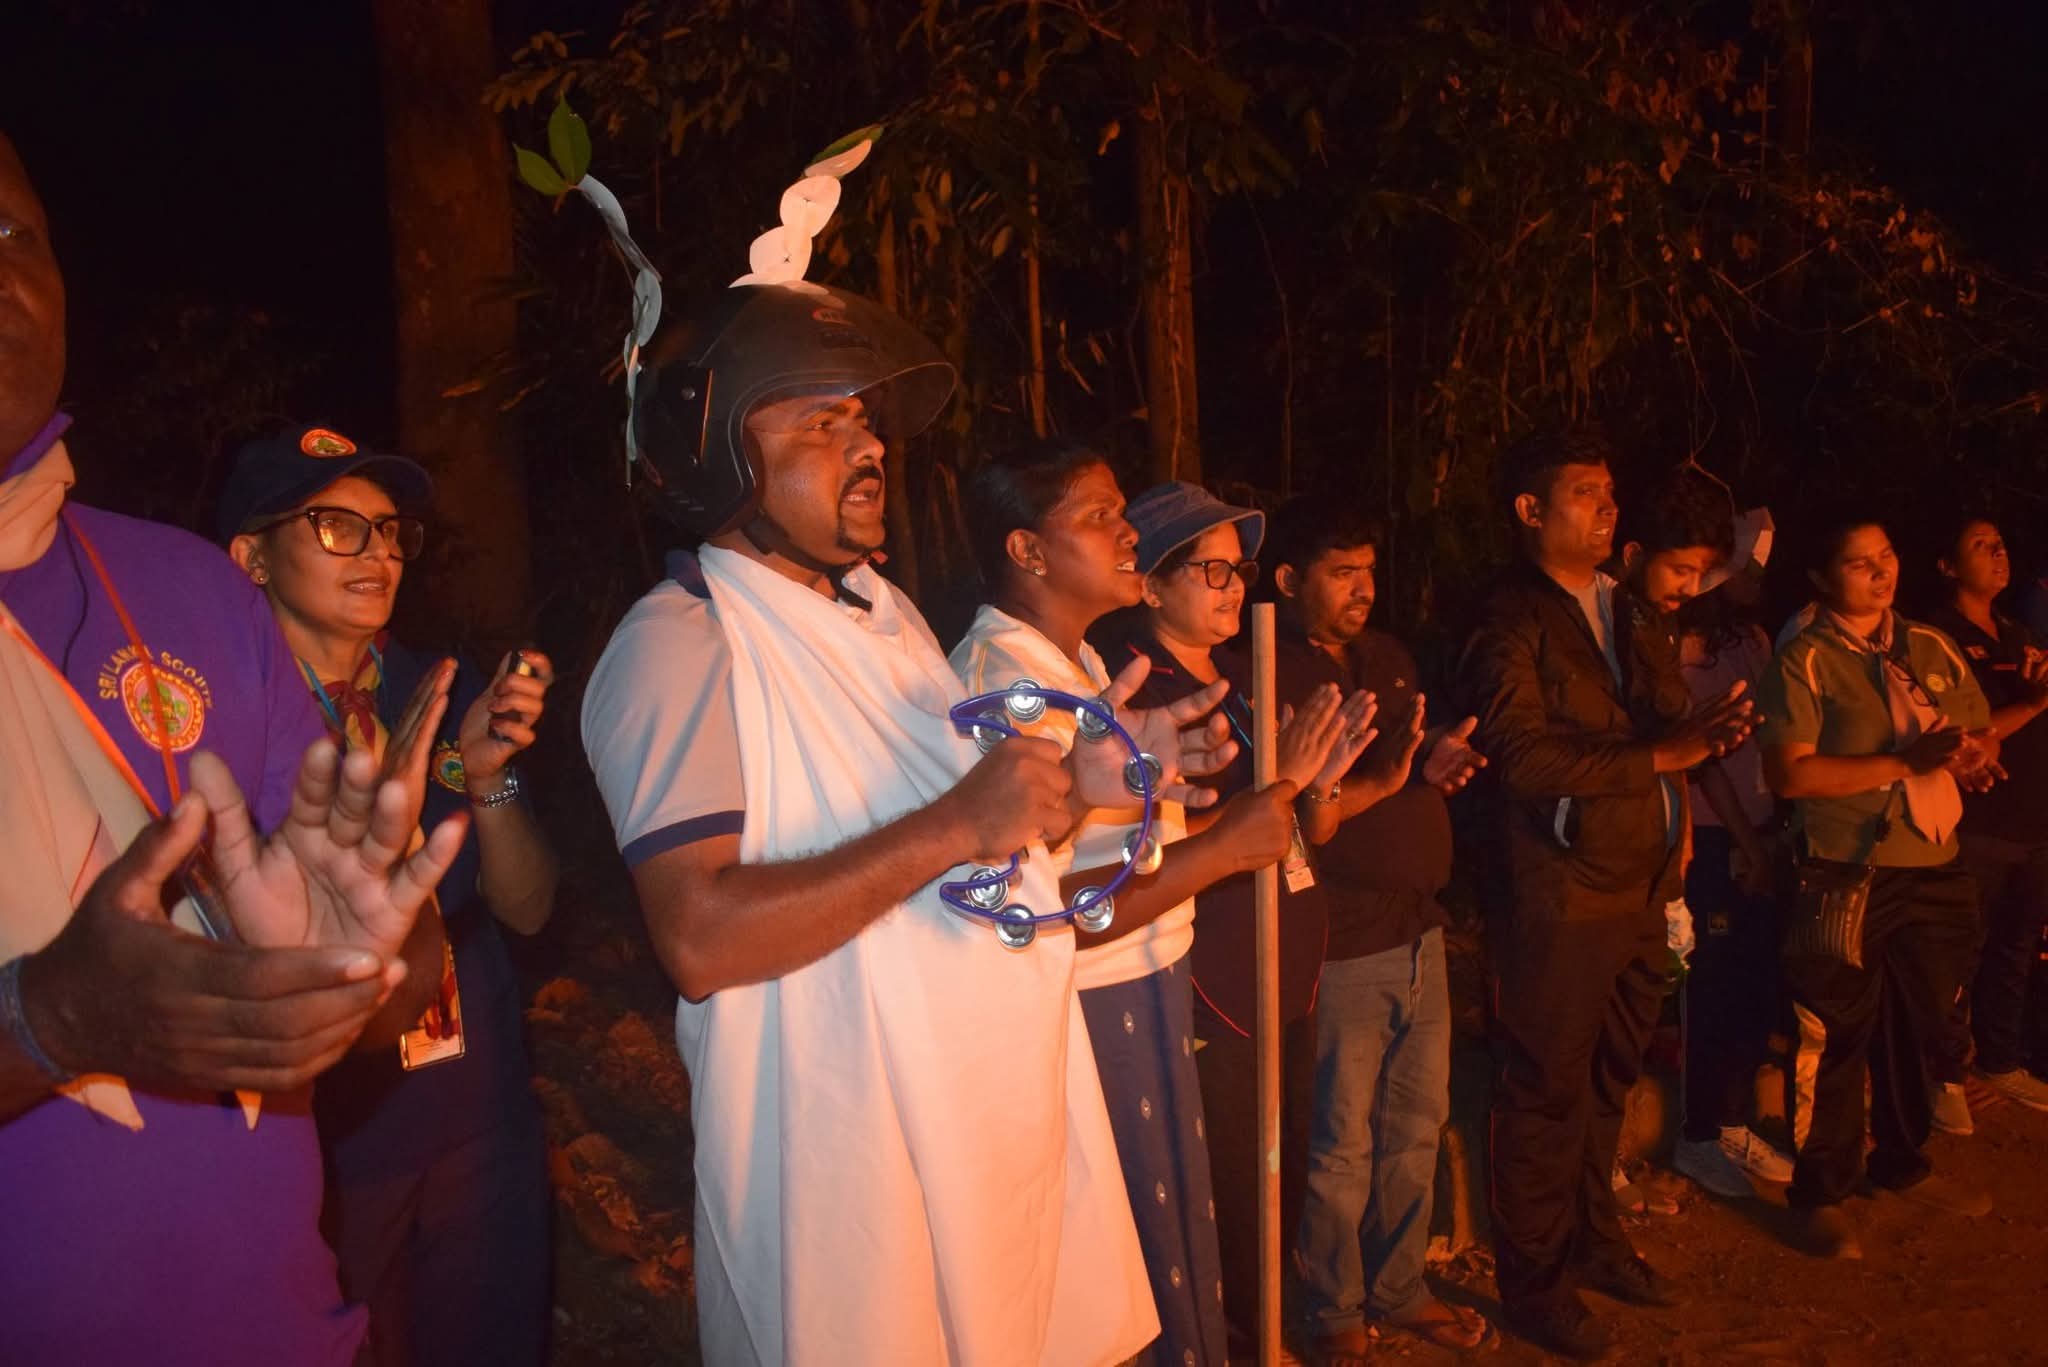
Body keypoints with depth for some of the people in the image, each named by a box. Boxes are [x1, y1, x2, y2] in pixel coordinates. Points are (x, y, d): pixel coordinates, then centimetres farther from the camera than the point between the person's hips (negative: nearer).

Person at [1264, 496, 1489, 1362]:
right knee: (1343, 1148, 7)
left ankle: (1399, 1289, 36)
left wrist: (1442, 764, -1)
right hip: (1343, 949, -7)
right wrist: (1381, 782, -23)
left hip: (1420, 932, 7)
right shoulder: (1269, 676, -12)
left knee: (1416, 1128, 18)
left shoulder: (1388, 657, 12)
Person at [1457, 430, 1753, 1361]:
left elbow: (1669, 733, 13)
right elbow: (1521, 754, -20)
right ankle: (1533, 1284, 18)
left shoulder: (1635, 616, 16)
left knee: (1608, 1082, 18)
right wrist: (1655, 756, -19)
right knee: (1546, 1095, 3)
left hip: (1641, 890, 7)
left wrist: (1701, 732, -10)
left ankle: (1592, 1241, 36)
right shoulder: (1510, 622, -9)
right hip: (1559, 900, -7)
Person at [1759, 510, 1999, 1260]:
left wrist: (1972, 751, -8)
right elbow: (1789, 774, -17)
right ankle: (1821, 1192, 16)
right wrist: (1903, 762, -20)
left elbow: (1982, 735, 15)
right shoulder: (1806, 660, -8)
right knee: (1838, 1036, 1)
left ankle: (1901, 1162, 39)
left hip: (1935, 868, 6)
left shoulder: (1932, 649, 9)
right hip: (1847, 873, -6)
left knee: (1917, 1025, 18)